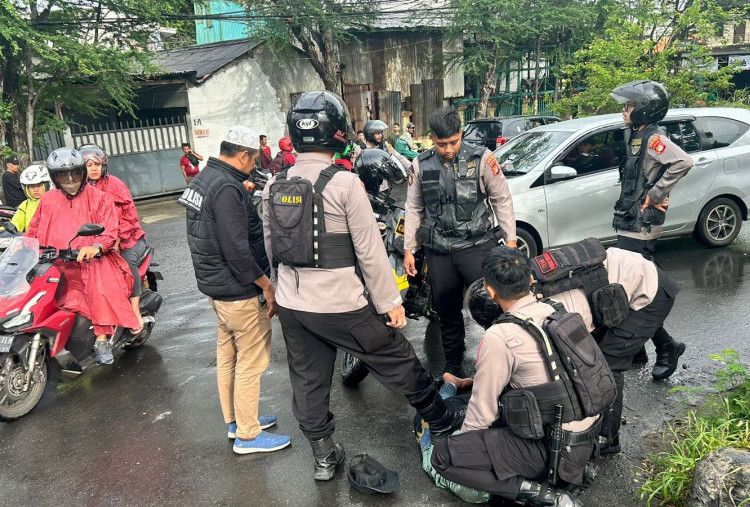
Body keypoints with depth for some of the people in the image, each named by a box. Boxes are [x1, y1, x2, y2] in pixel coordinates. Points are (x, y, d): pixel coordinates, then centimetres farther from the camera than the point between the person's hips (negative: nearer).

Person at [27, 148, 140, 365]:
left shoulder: (99, 198, 6)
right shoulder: (47, 200, 18)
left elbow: (109, 232, -5)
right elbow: (33, 231, 23)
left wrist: (96, 247, -26)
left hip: (91, 260, -4)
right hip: (55, 265, 5)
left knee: (101, 288, -32)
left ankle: (102, 339, -32)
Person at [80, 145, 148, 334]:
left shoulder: (113, 183, -4)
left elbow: (130, 213, -8)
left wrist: (118, 238, -17)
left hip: (129, 239, -4)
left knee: (128, 261, -28)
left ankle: (135, 311, -20)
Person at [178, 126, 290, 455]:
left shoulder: (202, 179, 9)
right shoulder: (227, 188, -22)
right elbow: (237, 248, -26)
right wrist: (267, 285, -19)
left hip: (214, 285, 10)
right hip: (239, 291, -10)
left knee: (227, 357, 20)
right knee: (251, 362, 2)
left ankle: (235, 421, 35)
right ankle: (247, 435, 15)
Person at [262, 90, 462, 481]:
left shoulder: (273, 186, 3)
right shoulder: (344, 182, -15)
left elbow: (271, 248, 11)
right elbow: (370, 251, -14)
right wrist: (391, 302, -6)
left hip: (291, 306, 6)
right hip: (341, 306, -6)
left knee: (308, 382, 17)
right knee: (399, 363, 11)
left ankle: (324, 456, 32)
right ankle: (443, 425, 30)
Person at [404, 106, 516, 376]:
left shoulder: (481, 158, -7)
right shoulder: (420, 165, 1)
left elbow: (501, 200, 0)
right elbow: (414, 209, 9)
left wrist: (510, 240, -1)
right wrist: (408, 249, 9)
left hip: (477, 245, -3)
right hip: (438, 250, 3)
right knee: (447, 311, 13)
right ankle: (452, 367, 30)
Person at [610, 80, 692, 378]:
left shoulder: (653, 138, -14)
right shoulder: (638, 137, 15)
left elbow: (683, 162, -30)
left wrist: (655, 194, -24)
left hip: (640, 228, -10)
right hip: (629, 226, 10)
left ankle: (667, 348, 7)